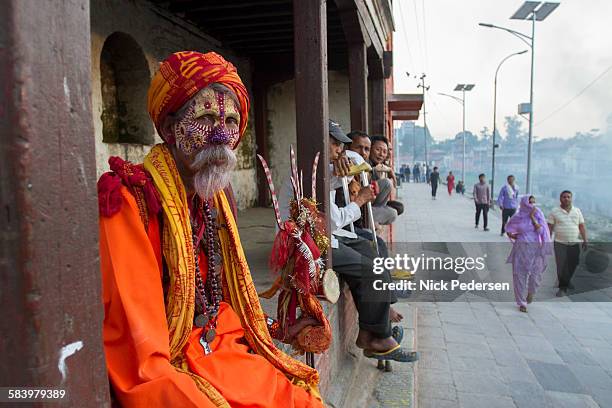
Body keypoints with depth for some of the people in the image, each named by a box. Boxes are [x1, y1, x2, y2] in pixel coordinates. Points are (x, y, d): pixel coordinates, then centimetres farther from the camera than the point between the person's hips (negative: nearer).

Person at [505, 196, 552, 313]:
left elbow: (540, 230, -10)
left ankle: (530, 293, 31)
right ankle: (521, 303, 13)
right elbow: (507, 228, 18)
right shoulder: (517, 217, 1)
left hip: (535, 249, 0)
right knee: (520, 275, 1)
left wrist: (532, 217, -11)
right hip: (521, 249, 0)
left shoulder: (538, 214, 2)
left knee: (536, 275, -3)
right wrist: (512, 235, 1)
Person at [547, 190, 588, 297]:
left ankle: (567, 280, 37)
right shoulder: (554, 212, -1)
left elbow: (582, 226, 9)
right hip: (560, 244, -3)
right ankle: (562, 287, 5)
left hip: (575, 244, 3)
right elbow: (549, 228, -1)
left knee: (572, 265, 11)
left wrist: (585, 240, 2)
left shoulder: (577, 211, 8)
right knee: (561, 266, -5)